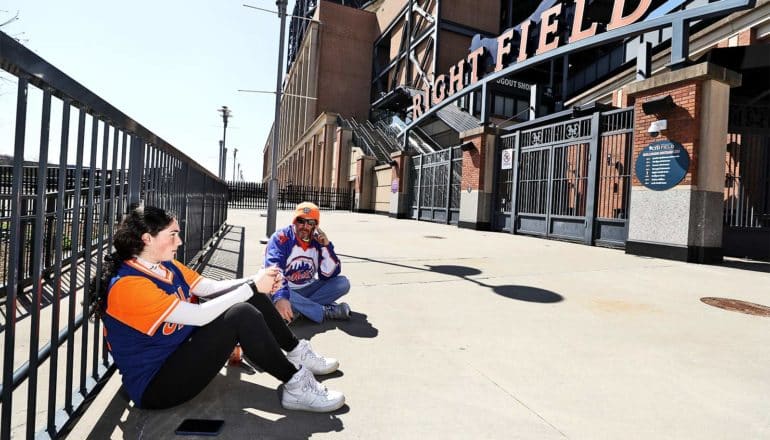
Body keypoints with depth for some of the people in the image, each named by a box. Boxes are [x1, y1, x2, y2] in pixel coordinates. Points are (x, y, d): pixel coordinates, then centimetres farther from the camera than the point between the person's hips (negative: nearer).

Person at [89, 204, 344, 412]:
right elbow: (200, 316, -28)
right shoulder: (128, 285, -25)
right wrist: (252, 287, -23)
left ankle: (298, 354, 7)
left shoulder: (167, 267, 3)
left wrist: (256, 282, -13)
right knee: (242, 316, -28)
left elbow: (213, 288, 4)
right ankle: (295, 386, -14)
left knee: (253, 300, -5)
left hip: (185, 349, 9)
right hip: (155, 386, -9)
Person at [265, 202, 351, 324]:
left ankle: (298, 308, -24)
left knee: (343, 283, -12)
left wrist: (326, 245, -21)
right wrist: (280, 298, -49)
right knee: (275, 294, -37)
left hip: (309, 289, 4)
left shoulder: (319, 240, -3)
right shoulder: (281, 238, -16)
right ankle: (327, 311, -23)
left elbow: (329, 275, -9)